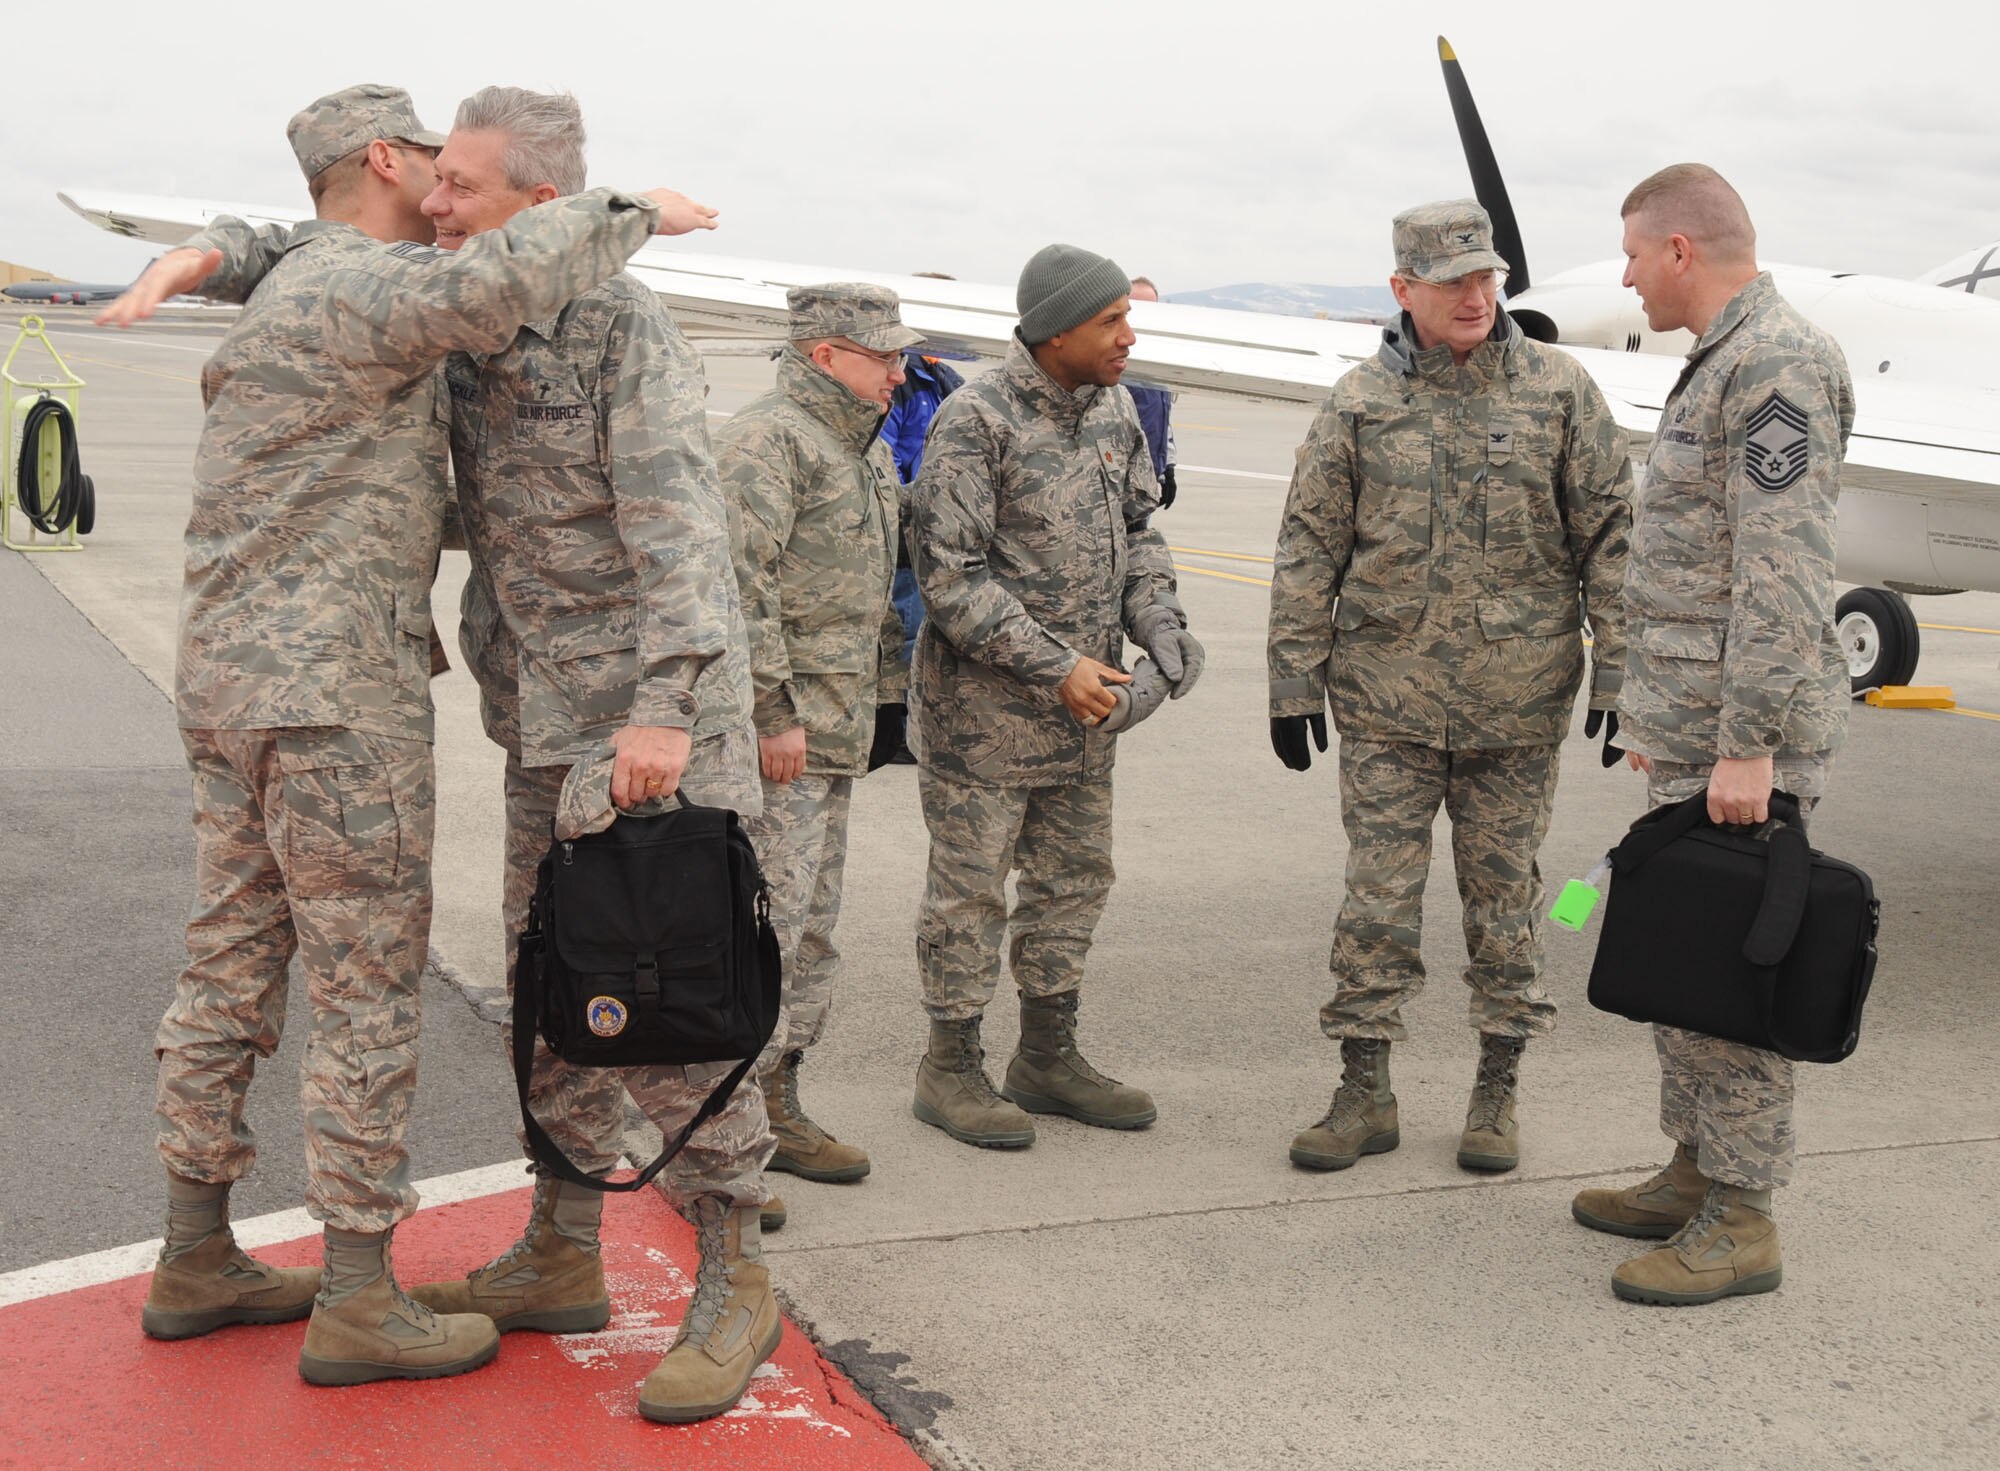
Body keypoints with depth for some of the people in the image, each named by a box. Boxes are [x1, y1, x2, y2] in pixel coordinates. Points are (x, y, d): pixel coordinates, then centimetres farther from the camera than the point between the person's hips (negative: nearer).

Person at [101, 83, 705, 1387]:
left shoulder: (297, 280, 17)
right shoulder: (360, 289, -14)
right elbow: (501, 286, -33)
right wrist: (630, 214, -19)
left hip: (236, 684, 10)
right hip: (334, 693, -10)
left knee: (233, 970, 14)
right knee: (371, 987, -3)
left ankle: (197, 1260, 25)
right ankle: (360, 1303, 5)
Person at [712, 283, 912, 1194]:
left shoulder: (866, 449, 19)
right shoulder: (767, 439, -13)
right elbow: (739, 582, -21)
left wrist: (889, 692, 21)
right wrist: (774, 709, -21)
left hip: (836, 735, 10)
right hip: (774, 738, -10)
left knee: (812, 929, 13)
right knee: (765, 926, -8)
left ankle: (775, 1108, 23)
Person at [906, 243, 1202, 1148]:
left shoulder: (1112, 410, 7)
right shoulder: (976, 422, -16)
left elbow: (1136, 529, 17)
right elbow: (949, 571, -19)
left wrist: (1158, 622, -1)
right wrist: (1053, 665, -21)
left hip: (1084, 706, 8)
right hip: (982, 706, -8)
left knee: (1074, 877, 15)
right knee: (971, 887, 2)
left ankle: (1048, 1057, 30)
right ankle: (951, 1068, 17)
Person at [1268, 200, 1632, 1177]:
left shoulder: (1558, 390, 1)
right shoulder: (1359, 403, 2)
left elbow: (1611, 536, 2)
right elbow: (1309, 549, 4)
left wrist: (1620, 674, -3)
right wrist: (1294, 683, 1)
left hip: (1518, 698, 0)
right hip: (1386, 694, 0)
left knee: (1504, 895, 8)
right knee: (1378, 895, 3)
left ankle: (1497, 1090, 21)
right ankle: (1364, 1093, 14)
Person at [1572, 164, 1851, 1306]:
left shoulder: (1779, 365, -15)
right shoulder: (1722, 365, 18)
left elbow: (1783, 576, -22)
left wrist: (1749, 742, -24)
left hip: (1745, 733, -10)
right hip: (1696, 721, 11)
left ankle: (1742, 1222, 3)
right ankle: (1698, 1174, 26)